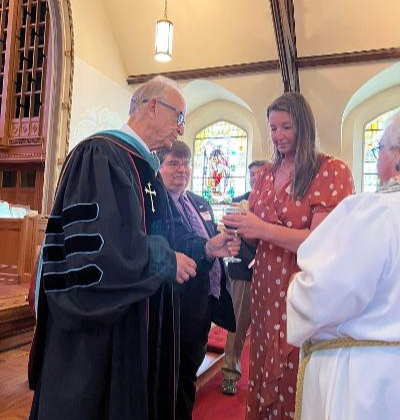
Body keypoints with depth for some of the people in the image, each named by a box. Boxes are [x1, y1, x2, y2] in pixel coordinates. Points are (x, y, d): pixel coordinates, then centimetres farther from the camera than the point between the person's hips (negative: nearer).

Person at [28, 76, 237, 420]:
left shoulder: (144, 166, 13)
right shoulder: (101, 154, -17)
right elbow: (92, 242, -27)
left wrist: (204, 248, 0)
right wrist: (166, 261, -18)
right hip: (99, 326, -9)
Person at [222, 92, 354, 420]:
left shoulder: (332, 171, -10)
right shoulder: (267, 174, 9)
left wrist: (263, 229, -22)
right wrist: (241, 231, -2)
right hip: (265, 286, 6)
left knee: (295, 383, 8)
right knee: (264, 373, 18)